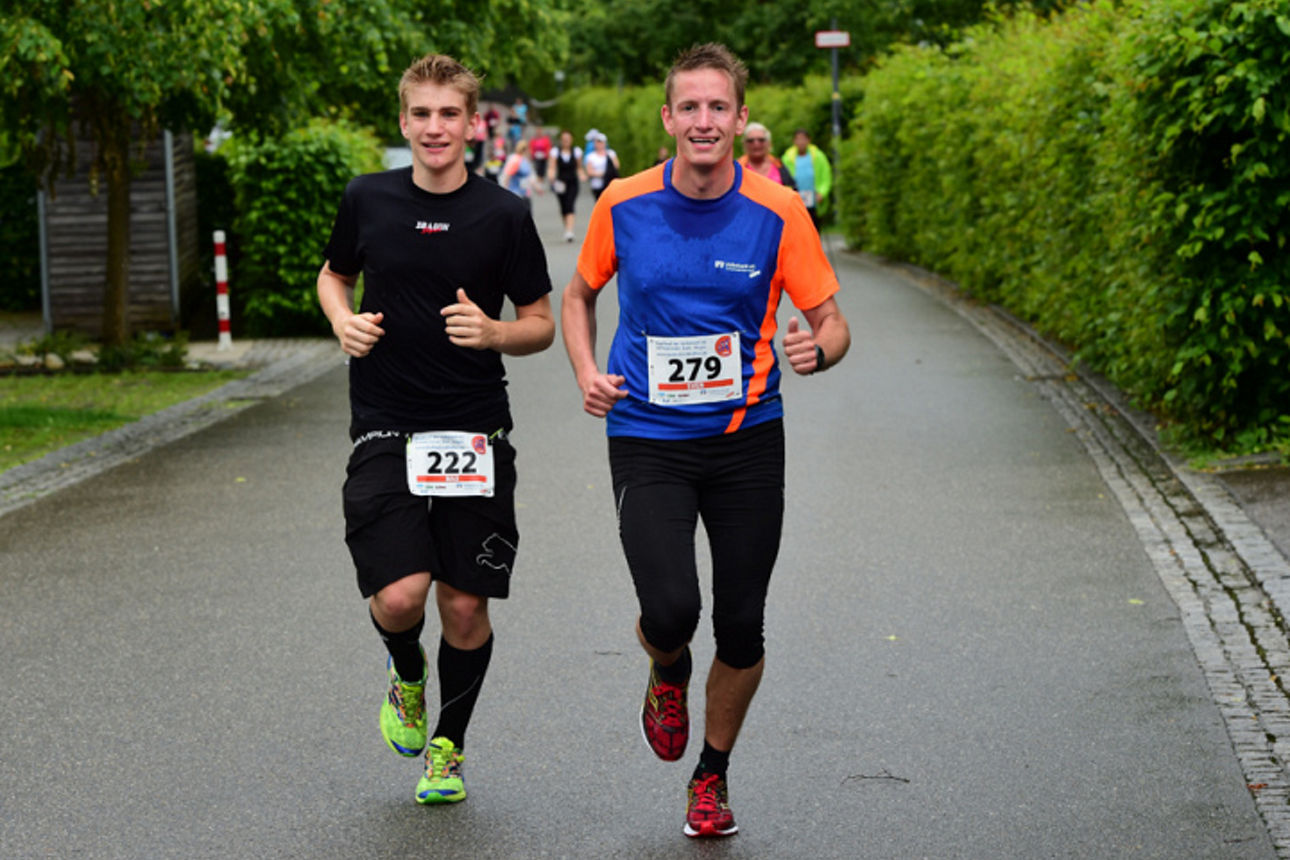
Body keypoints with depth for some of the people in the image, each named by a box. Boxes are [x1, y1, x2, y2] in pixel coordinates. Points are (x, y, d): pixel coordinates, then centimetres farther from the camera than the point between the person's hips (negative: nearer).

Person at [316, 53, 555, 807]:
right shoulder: (367, 201, 2)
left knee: (465, 605, 4)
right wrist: (344, 321, -1)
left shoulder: (504, 215, -3)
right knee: (399, 596, -15)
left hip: (475, 434, 0)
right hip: (384, 431, 0)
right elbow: (334, 275, 20)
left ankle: (448, 747, 27)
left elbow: (542, 324, 4)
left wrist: (493, 333, -18)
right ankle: (406, 677, 21)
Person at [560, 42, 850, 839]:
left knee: (741, 626, 4)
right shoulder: (624, 205, -3)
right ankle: (668, 677, 22)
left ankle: (713, 774, 30)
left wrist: (816, 349, -25)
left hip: (747, 437, 1)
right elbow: (580, 295, 14)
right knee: (670, 610, -18)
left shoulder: (779, 212, -6)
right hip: (648, 439, -1)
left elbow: (831, 322, -2)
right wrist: (588, 372, -2)